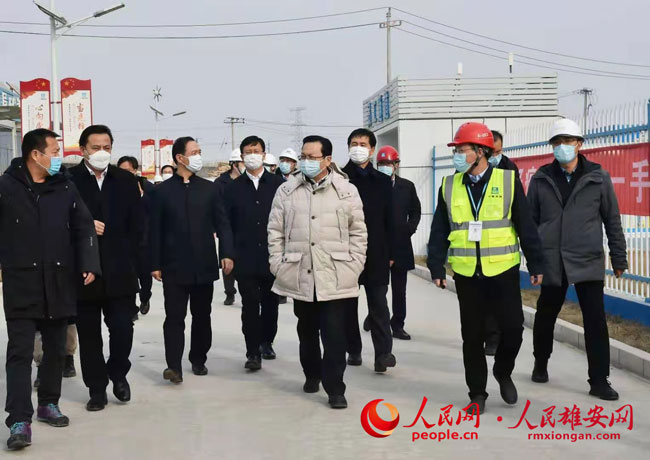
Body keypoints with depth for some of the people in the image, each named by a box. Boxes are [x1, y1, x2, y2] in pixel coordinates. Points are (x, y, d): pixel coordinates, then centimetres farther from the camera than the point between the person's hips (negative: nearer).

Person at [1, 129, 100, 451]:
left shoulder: (65, 188, 5)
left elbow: (84, 227, 5)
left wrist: (89, 264, -7)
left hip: (60, 283, 3)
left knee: (55, 349, 14)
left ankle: (48, 404, 31)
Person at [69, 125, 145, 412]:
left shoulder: (126, 181, 7)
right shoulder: (68, 181, -2)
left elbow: (136, 225, 7)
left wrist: (132, 260, 0)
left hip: (120, 272, 1)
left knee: (122, 329, 0)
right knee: (89, 335, 8)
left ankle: (118, 373, 27)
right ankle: (97, 388, 21)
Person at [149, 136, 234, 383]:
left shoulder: (209, 188, 6)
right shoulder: (162, 191, 1)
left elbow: (222, 223, 4)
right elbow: (155, 230, 1)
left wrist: (227, 253, -8)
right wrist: (155, 265, -3)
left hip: (204, 265, 2)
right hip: (174, 266, -2)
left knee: (202, 316, 11)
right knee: (174, 317, -5)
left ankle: (198, 359, 24)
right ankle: (174, 366, -6)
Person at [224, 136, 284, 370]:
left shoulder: (279, 185, 1)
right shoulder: (234, 188, 5)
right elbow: (227, 223, 5)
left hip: (273, 256, 0)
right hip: (245, 258, 0)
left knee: (270, 303, 12)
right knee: (250, 304, -2)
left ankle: (266, 342, 30)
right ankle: (253, 352, 2)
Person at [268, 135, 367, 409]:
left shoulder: (346, 190, 1)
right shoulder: (286, 190, 5)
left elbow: (358, 232, 3)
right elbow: (275, 231, 8)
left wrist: (354, 266, -3)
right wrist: (278, 265, 1)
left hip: (336, 276, -2)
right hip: (300, 275, 2)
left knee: (334, 333, -4)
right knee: (307, 330, 16)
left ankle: (334, 388, 3)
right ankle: (312, 374, 35)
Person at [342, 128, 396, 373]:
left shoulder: (382, 181, 9)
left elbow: (389, 220, 9)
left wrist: (390, 253, 4)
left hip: (376, 253, 1)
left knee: (378, 304, -4)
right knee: (349, 304, 7)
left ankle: (383, 353, -7)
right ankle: (354, 350, 17)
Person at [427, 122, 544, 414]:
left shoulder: (508, 180, -2)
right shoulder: (449, 186, 4)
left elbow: (526, 225, 0)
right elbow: (439, 231, 6)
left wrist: (535, 264, 1)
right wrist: (437, 267, 1)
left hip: (503, 270, -1)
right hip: (467, 273, 2)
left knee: (513, 327, 0)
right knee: (472, 335, 7)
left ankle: (503, 372, 29)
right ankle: (477, 392, 21)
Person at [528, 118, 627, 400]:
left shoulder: (598, 177, 1)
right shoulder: (542, 178, 4)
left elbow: (612, 219, 5)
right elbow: (531, 219, 8)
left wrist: (619, 258, 5)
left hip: (588, 261, -1)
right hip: (552, 262, 1)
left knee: (596, 321, -4)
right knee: (545, 316, 13)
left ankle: (599, 381, 4)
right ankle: (541, 364, 35)